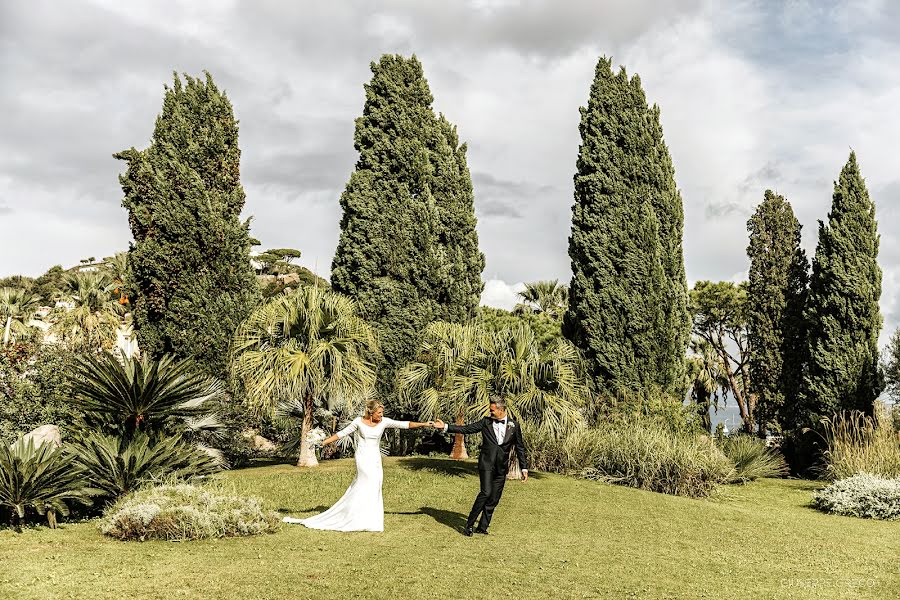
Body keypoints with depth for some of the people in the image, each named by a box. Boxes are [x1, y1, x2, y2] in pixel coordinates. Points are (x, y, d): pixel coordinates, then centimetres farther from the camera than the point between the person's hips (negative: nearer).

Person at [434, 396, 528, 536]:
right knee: (486, 492, -17)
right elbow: (466, 429, 2)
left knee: (494, 499, 2)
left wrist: (524, 468, 10)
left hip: (501, 467, 2)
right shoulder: (486, 422, 3)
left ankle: (482, 527, 14)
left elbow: (520, 448, 11)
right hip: (487, 463, -2)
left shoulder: (514, 425, 4)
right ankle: (469, 524, -8)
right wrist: (446, 427, -8)